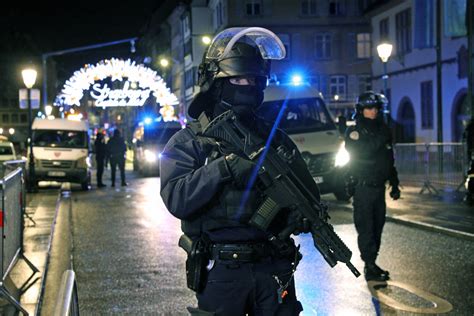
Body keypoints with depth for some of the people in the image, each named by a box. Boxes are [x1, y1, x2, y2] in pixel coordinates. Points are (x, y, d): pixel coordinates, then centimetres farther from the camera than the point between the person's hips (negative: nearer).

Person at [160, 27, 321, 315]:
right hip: (220, 271, -3)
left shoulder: (273, 136, 8)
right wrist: (223, 168, -26)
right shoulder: (188, 141, -2)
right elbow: (176, 199, -16)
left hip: (274, 267, 3)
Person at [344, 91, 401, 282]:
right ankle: (370, 268, -7)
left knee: (377, 226, 10)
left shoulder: (382, 131, 13)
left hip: (379, 186, 7)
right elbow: (361, 153, -18)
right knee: (366, 228, -8)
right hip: (363, 188, -7)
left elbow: (389, 160, 20)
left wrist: (394, 184, 19)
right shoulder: (354, 132, -5)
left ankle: (372, 264, 18)